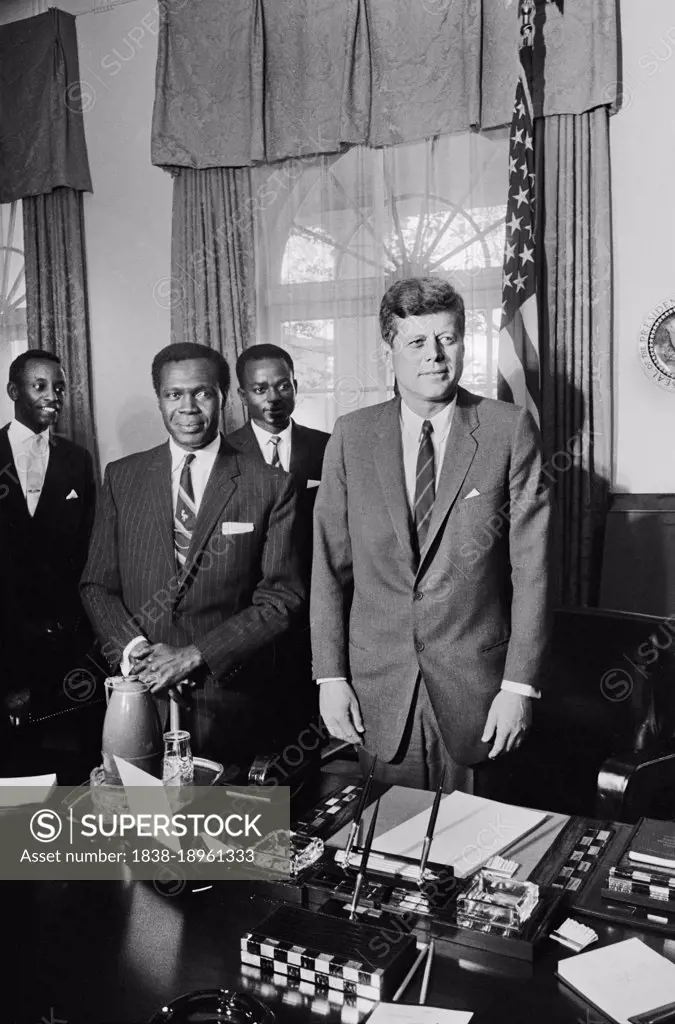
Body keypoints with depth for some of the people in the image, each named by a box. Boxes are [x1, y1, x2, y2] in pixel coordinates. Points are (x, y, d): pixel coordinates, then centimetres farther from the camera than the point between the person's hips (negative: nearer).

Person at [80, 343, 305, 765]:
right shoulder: (122, 477, 6)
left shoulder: (270, 486, -4)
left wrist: (195, 655, -13)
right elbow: (97, 584, 7)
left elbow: (282, 598, -6)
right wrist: (133, 648, -10)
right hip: (139, 693, 2)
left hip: (230, 704, -2)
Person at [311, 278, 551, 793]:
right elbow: (329, 566, 3)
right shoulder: (351, 437, 1)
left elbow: (531, 565, -5)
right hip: (378, 688, 2)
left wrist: (519, 685, -7)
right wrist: (330, 677, 0)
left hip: (476, 689, -1)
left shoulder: (509, 429, -5)